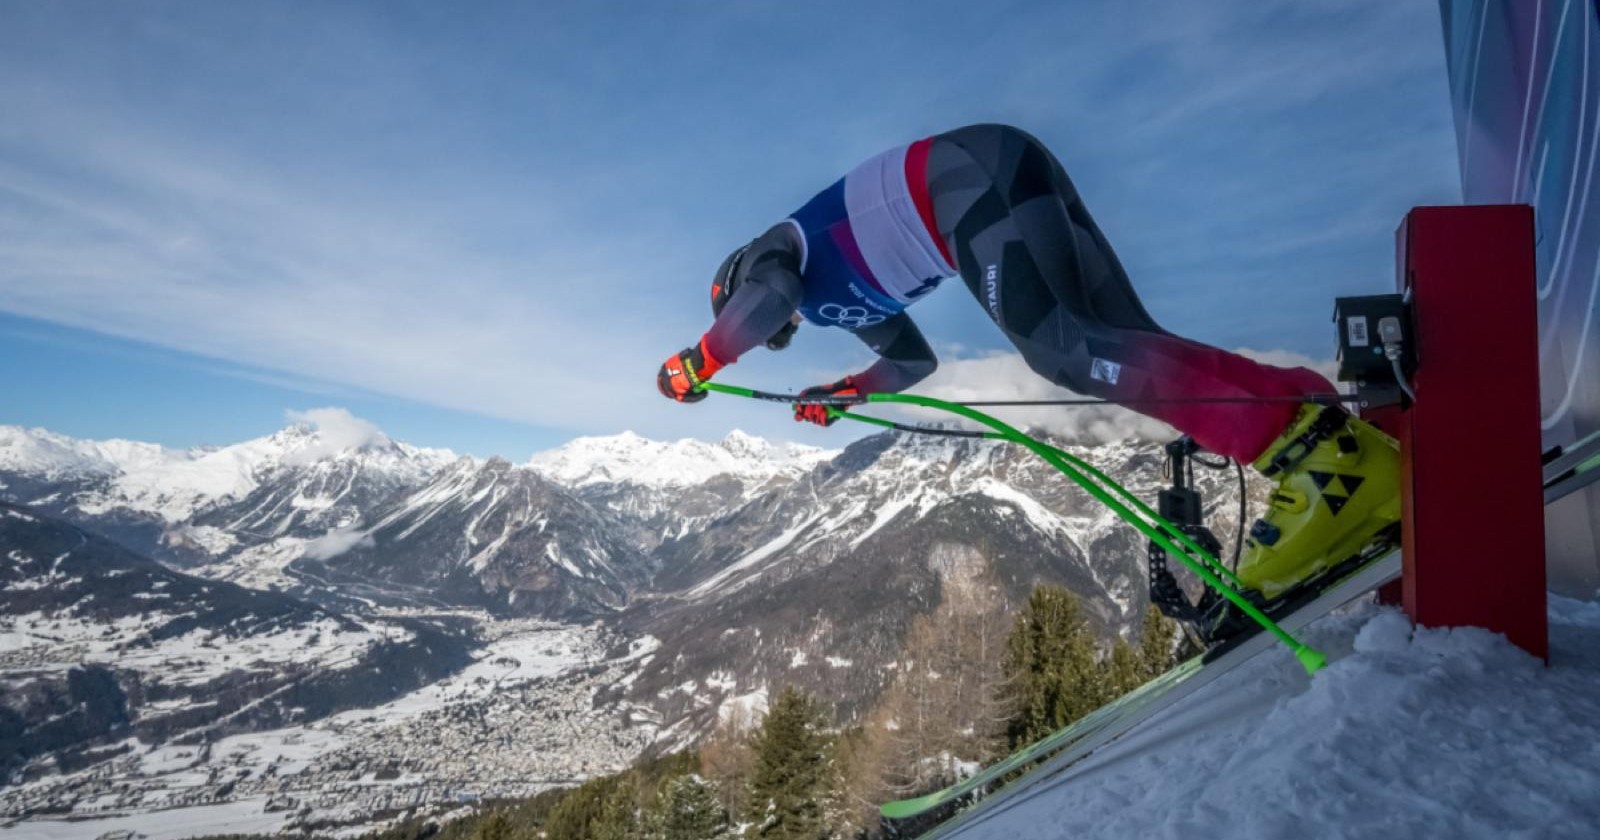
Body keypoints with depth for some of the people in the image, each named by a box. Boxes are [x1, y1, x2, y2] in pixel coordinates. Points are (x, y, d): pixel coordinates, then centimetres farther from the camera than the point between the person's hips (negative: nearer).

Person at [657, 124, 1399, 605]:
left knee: (1060, 348, -25)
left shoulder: (772, 250, 14)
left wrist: (695, 364, 2)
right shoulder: (843, 294, 35)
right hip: (1017, 177, 8)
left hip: (972, 177, -8)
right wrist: (837, 394, 44)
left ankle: (1307, 441, -37)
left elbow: (770, 300, -12)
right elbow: (914, 361, 43)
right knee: (1125, 341, -5)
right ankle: (1337, 447, -15)